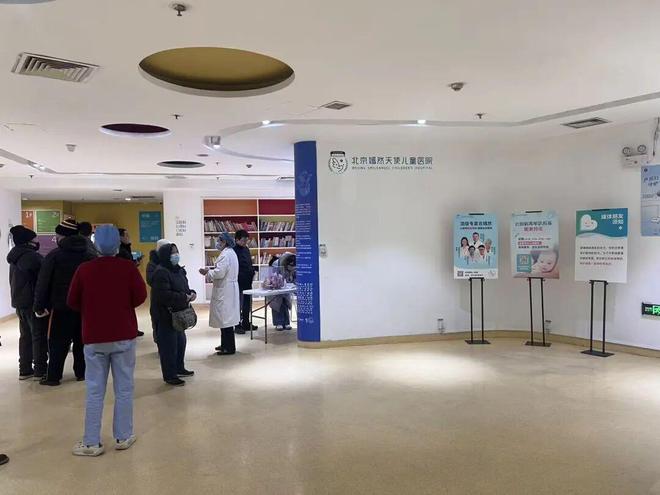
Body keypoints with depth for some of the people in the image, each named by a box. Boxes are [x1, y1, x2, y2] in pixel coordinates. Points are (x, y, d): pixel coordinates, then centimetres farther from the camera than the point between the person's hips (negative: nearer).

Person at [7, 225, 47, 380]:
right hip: (33, 302, -9)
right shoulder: (32, 256, -19)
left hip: (19, 302, 9)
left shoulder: (16, 256, 11)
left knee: (26, 335, 15)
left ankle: (25, 369, 19)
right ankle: (40, 370, 3)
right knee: (39, 336, -1)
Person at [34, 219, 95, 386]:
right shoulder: (88, 255, 5)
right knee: (81, 340, 12)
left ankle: (53, 376, 5)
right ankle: (81, 372, 17)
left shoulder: (54, 255, -9)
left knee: (57, 342, 3)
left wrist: (39, 306, -5)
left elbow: (43, 283, -10)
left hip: (61, 306, -4)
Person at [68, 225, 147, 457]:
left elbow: (72, 302, -1)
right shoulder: (128, 267, -7)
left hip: (94, 337, 1)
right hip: (124, 336, 0)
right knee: (124, 389, 9)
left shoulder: (84, 269, -5)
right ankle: (123, 437, 16)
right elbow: (140, 296, -9)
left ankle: (91, 442, 12)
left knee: (94, 391, 8)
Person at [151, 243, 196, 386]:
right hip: (165, 316, -9)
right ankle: (169, 376, 10)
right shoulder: (161, 272, -18)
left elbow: (184, 287, 20)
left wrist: (191, 293, -2)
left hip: (179, 313, 9)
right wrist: (184, 297, -22)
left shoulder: (178, 270, 11)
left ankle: (179, 368, 34)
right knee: (169, 345, -1)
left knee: (180, 342, 17)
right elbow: (163, 295, -26)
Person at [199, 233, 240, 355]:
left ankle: (229, 347, 2)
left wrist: (207, 272, -7)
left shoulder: (225, 254, -17)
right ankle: (226, 344, 25)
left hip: (225, 291, -10)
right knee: (225, 318, 16)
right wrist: (209, 272, 14)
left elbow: (219, 272, -23)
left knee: (225, 318, -4)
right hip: (227, 290, 10)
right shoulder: (230, 253, 16)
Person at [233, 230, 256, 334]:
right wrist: (240, 276, -19)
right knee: (239, 304, -1)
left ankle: (246, 323, 24)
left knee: (247, 303, 14)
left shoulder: (246, 249, 13)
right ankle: (237, 325, 6)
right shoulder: (234, 250, -13)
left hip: (248, 281, 8)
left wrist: (252, 273, 12)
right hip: (239, 282, -8)